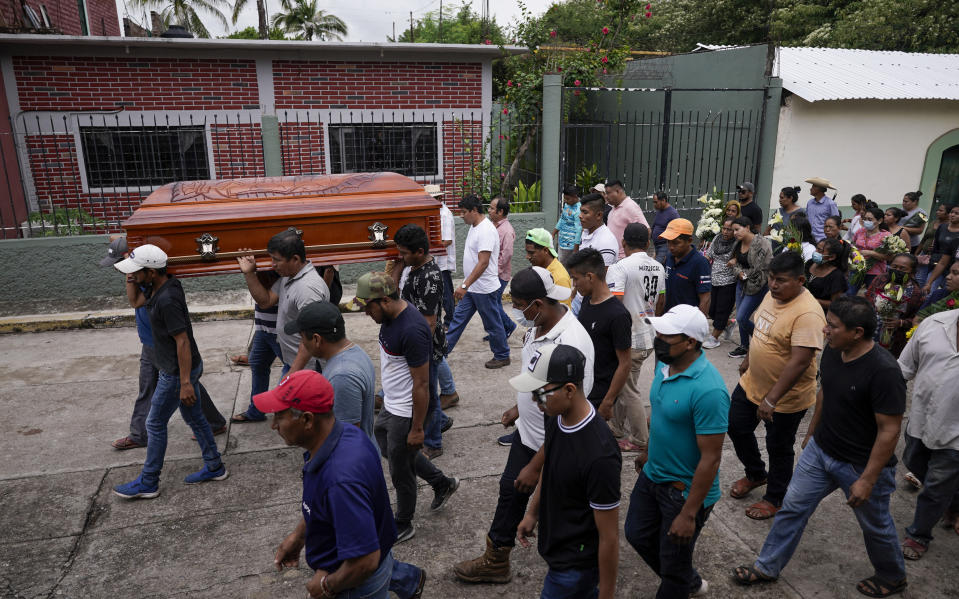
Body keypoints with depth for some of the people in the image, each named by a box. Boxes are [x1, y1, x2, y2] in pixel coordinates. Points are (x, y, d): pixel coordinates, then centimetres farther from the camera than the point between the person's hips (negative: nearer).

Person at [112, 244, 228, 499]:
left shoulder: (167, 300, -28)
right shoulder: (157, 287, 2)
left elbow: (182, 341, -27)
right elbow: (137, 301, 20)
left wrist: (185, 383, -24)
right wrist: (131, 274, 5)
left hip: (178, 373, -10)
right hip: (188, 367, 10)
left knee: (155, 424, 5)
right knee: (194, 417, 18)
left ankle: (148, 483, 20)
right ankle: (214, 467, 31)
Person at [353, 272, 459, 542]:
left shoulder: (412, 331, -31)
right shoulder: (392, 316, -2)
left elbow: (421, 384, -25)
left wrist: (417, 428, -19)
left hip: (406, 412, -10)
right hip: (390, 405, 10)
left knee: (400, 471, 10)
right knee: (387, 448, 27)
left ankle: (402, 526, 34)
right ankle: (442, 483, 42)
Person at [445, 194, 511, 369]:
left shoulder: (486, 230, -23)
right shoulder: (474, 226, 9)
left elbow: (483, 263, -29)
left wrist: (465, 285, -30)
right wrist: (465, 285, 21)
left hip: (484, 288, -10)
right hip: (472, 287, 10)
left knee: (493, 324, 5)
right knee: (458, 318, 14)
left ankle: (502, 356, 22)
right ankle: (443, 350, 22)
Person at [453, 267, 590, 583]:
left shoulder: (570, 344, -34)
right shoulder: (539, 325, -7)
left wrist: (536, 466, -24)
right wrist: (519, 407, 22)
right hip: (527, 432, 8)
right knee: (510, 491, 22)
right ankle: (495, 562, 45)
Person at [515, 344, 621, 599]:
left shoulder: (599, 456, -34)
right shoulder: (556, 418, -9)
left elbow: (609, 537, -24)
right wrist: (532, 513, 18)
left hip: (574, 567, -8)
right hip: (556, 548, 8)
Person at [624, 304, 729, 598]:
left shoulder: (708, 390, -31)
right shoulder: (664, 364, -4)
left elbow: (711, 458, -27)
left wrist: (689, 514, -23)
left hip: (686, 489, -9)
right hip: (652, 474, 9)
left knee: (673, 560, 10)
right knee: (637, 534, 24)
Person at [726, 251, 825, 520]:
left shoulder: (807, 313, -29)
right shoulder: (772, 295, -1)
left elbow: (799, 362, -33)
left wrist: (771, 399, -33)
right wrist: (748, 360, 22)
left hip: (786, 397, -8)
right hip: (752, 384, 8)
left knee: (778, 448, 11)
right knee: (737, 428, 19)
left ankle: (775, 499, 34)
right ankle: (755, 474, 44)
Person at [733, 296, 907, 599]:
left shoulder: (883, 371, -30)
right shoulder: (832, 352, -8)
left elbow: (889, 430, -25)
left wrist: (867, 480, -21)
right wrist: (812, 432, 20)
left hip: (862, 465, -6)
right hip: (820, 450, 6)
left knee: (875, 525, 18)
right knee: (793, 507, 13)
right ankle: (767, 568, 29)